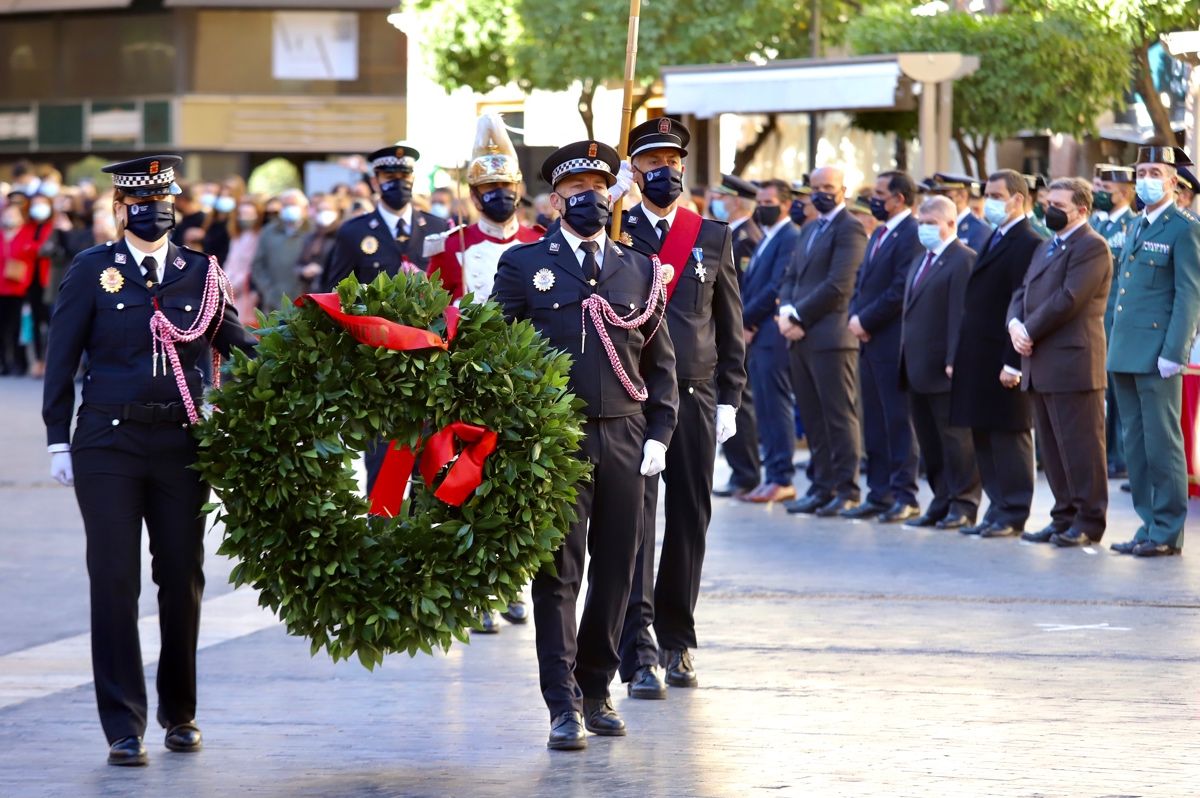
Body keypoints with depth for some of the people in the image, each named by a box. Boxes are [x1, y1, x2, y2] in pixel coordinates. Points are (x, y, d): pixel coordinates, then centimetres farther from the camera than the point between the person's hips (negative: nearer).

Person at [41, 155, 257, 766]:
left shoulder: (199, 274, 8)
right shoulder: (91, 272, 2)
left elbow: (239, 346, 12)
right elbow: (61, 361, 2)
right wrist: (59, 441, -3)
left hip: (181, 445, 2)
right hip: (108, 445, -2)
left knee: (183, 578, 6)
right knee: (115, 581, -3)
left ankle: (179, 713, 23)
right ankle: (124, 727, 1)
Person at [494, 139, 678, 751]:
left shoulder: (640, 270, 13)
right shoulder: (523, 264, 6)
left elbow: (660, 363, 15)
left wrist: (658, 436, 5)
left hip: (624, 441, 3)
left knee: (615, 570, 6)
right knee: (557, 573, -5)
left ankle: (596, 689, 20)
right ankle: (563, 705, -5)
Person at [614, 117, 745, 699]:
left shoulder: (714, 237, 10)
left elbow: (730, 324, 11)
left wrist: (728, 400, 7)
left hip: (695, 397, 3)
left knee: (690, 520, 7)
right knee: (634, 519, -9)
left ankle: (677, 641, 20)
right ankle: (639, 654, -13)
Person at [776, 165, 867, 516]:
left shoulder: (849, 229, -7)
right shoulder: (809, 231, 21)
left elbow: (838, 285, -15)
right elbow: (791, 277, 18)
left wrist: (799, 316, -13)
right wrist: (786, 310, -2)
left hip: (831, 336, -9)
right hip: (801, 338, 9)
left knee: (839, 416, -6)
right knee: (813, 418, 9)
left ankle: (847, 490, -4)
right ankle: (823, 487, 13)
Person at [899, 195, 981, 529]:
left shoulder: (963, 260, -12)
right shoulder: (921, 261, 19)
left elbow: (961, 314, -18)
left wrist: (953, 362, -23)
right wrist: (906, 360, 15)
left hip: (943, 368, -9)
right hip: (918, 370, 9)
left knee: (955, 437, -2)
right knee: (929, 440, 11)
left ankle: (963, 504, 2)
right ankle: (942, 501, 17)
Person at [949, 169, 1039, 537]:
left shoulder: (1027, 245, -13)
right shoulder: (994, 241, 18)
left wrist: (1012, 364, -22)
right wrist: (959, 356, 16)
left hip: (1002, 361, -10)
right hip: (979, 361, 10)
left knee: (1009, 436, -3)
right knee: (983, 438, 11)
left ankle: (1013, 514, 3)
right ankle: (998, 509, 17)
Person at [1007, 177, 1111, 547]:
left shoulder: (1091, 247, -9)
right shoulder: (1046, 248, 22)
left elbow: (1069, 298, -17)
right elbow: (1023, 293, 18)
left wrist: (1030, 331, -13)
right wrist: (1015, 323, -3)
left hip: (1072, 362, -9)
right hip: (1041, 366, 9)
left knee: (1079, 445, -5)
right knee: (1052, 447, 11)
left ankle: (1089, 521, 0)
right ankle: (1064, 517, 18)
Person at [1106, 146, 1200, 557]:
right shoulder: (1135, 227, 18)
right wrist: (1114, 345, 16)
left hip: (1157, 355, -8)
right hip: (1126, 353, 8)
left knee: (1162, 444, -5)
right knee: (1136, 445, 9)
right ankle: (1149, 524, 14)